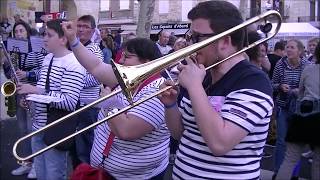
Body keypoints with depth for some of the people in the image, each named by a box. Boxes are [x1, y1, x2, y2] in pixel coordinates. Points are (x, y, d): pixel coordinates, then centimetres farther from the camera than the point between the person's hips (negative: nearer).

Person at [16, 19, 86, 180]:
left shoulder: (73, 64, -19)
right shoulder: (47, 58, 10)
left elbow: (69, 102, -26)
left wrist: (36, 91, -25)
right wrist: (29, 93, 2)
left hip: (56, 131, -9)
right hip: (38, 127, 9)